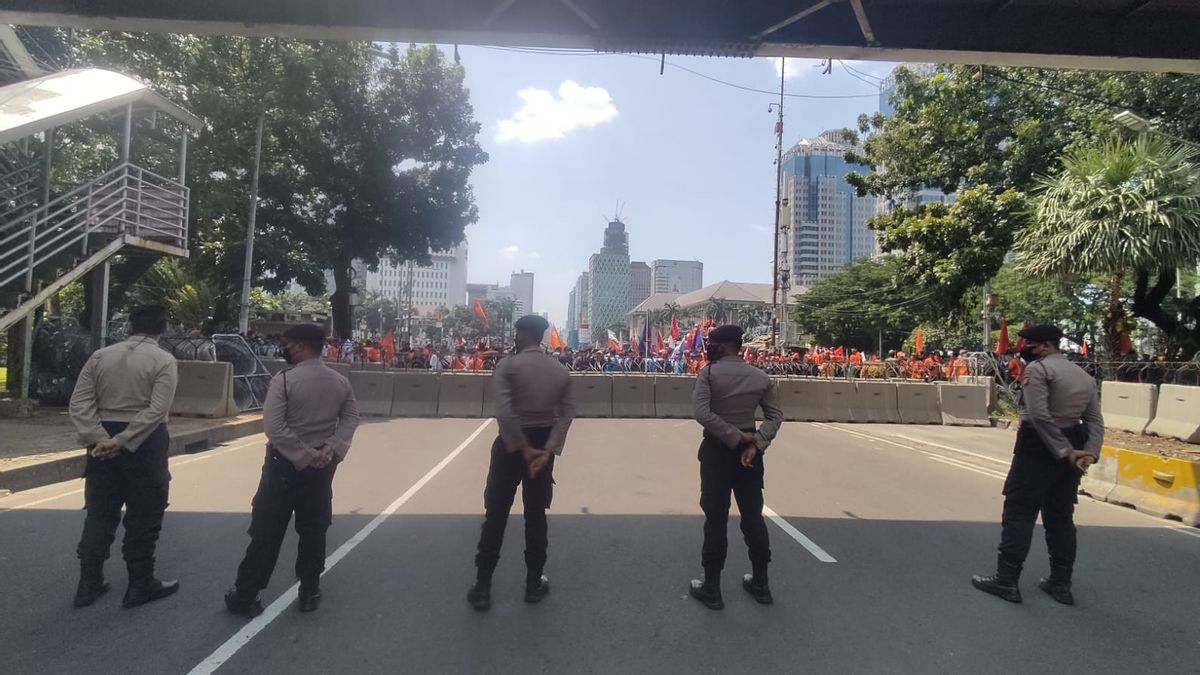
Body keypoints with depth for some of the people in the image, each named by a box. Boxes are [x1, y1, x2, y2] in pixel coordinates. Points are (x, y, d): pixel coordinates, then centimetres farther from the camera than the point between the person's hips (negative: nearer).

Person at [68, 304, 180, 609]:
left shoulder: (100, 356, 5)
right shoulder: (164, 360, -10)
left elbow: (79, 402, -3)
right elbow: (157, 411, -20)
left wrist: (99, 438, -9)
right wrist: (121, 441, -16)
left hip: (104, 441, 5)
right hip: (144, 443, -5)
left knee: (100, 513, 17)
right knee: (143, 517, 6)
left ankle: (89, 583, 24)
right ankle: (140, 586, 16)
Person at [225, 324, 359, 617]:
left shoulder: (284, 380, -15)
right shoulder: (341, 382, 0)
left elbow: (274, 428, -20)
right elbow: (351, 419, -2)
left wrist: (304, 455, -14)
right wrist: (331, 450, -8)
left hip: (285, 463, -4)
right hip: (322, 467, 4)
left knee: (266, 532, 8)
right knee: (314, 531, 15)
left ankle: (244, 596, 21)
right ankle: (310, 593, 24)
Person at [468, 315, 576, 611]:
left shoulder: (508, 366, -11)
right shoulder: (560, 371, 2)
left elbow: (504, 413, -24)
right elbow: (567, 413, -9)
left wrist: (523, 448, -17)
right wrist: (548, 450, -15)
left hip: (512, 443, -3)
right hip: (544, 444, 3)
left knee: (496, 514, 8)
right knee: (536, 514, 15)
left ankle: (482, 587, 15)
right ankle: (534, 583, 24)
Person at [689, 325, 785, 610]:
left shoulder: (709, 373, -11)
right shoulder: (761, 377, 3)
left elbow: (702, 413, -21)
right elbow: (775, 415, -2)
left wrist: (735, 437, -17)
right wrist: (756, 443, -10)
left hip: (717, 449, -4)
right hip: (749, 449, 4)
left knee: (716, 519, 4)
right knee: (753, 516, 15)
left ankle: (711, 589, 13)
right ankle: (761, 584, 27)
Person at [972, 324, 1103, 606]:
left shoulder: (1038, 368, -10)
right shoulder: (1085, 376, 15)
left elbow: (1039, 415, -22)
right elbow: (1095, 421, 5)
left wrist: (1064, 451, -18)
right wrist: (1089, 453, -6)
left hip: (1039, 447, -8)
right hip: (1071, 448, 8)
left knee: (1018, 514, -2)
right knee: (1061, 517, 15)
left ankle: (1006, 581, 2)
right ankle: (1061, 584, 22)